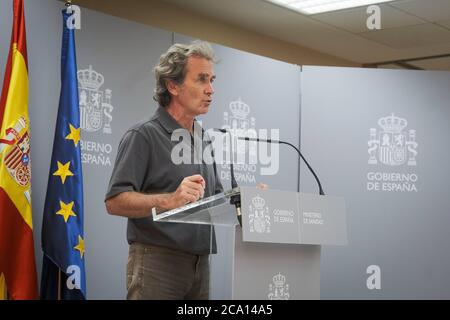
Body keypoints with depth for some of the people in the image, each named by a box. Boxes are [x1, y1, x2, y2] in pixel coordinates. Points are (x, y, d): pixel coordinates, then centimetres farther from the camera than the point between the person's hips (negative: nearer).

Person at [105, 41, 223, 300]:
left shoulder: (204, 141, 16)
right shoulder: (144, 136, -7)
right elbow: (115, 202, -15)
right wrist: (168, 201, -28)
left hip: (200, 265, 7)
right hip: (157, 262, -7)